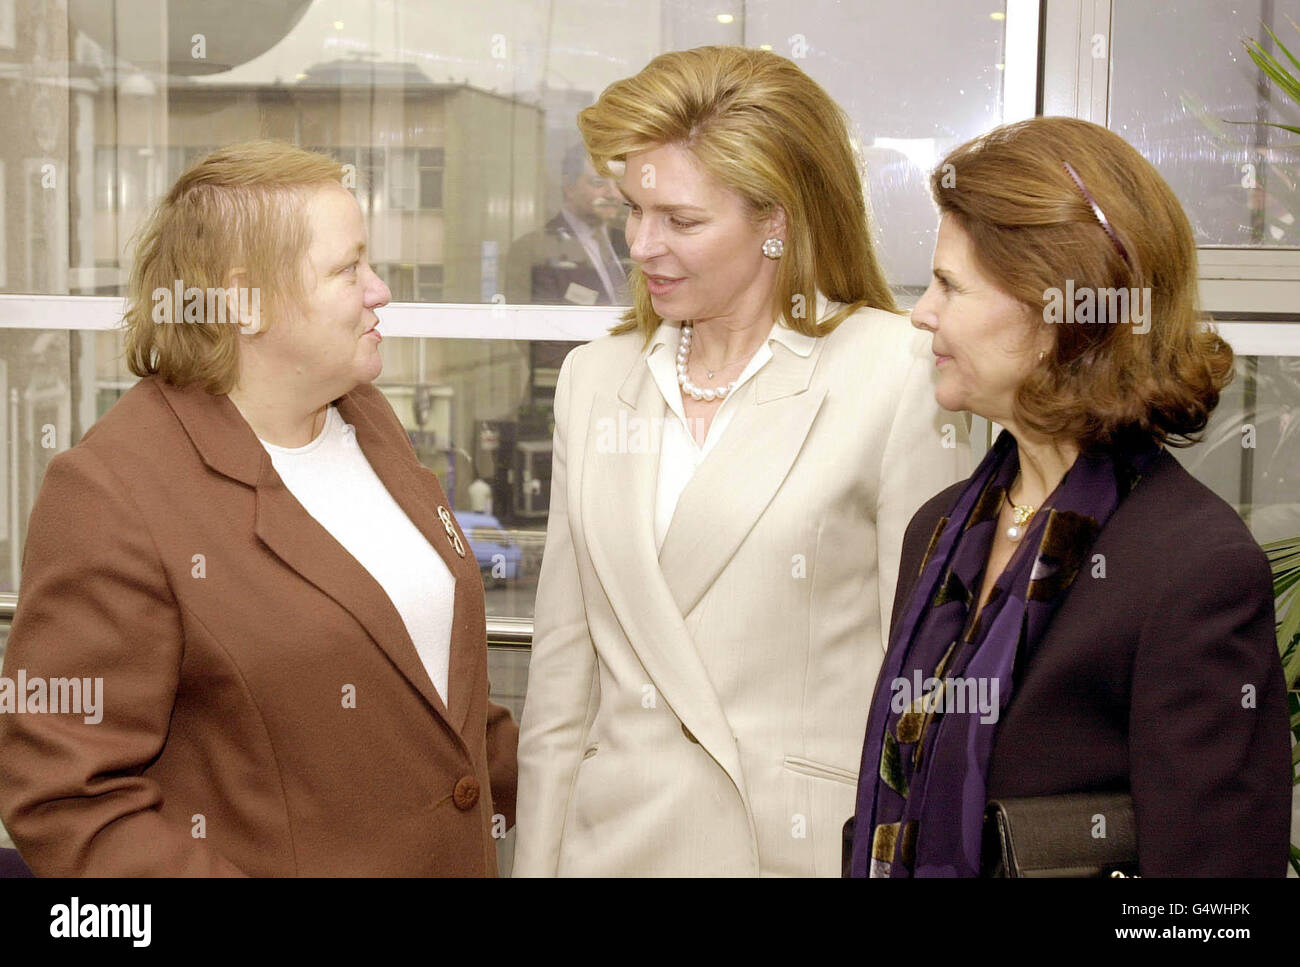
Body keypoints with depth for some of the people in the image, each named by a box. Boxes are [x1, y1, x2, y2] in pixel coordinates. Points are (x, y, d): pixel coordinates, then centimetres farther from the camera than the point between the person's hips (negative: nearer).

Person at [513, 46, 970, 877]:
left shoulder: (900, 378, -9)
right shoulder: (594, 380, 8)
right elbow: (563, 672, 10)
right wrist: (537, 858, 8)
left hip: (812, 843, -4)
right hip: (615, 838, 5)